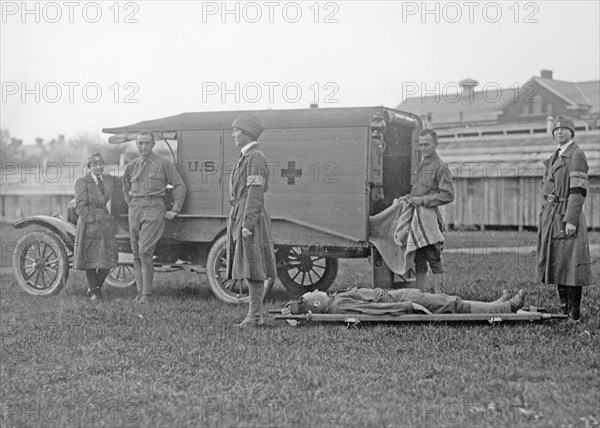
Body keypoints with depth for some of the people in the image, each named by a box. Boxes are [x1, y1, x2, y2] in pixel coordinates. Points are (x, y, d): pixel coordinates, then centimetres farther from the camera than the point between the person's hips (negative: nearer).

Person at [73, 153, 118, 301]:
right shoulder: (82, 182, -5)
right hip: (89, 224, -4)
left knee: (108, 258, 1)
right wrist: (93, 219, -14)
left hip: (107, 223, 4)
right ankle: (94, 291, 15)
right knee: (91, 257, 1)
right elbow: (80, 207, -9)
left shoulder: (109, 180, 9)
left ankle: (97, 287, 21)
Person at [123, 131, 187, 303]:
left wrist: (174, 210, -1)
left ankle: (147, 293, -11)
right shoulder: (131, 166, 13)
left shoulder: (163, 164, 0)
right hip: (134, 210, 5)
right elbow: (126, 189, 29)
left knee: (145, 251, -15)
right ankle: (140, 290, 11)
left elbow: (180, 186, 2)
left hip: (153, 208, -5)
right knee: (136, 253, 5)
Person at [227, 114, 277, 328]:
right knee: (246, 268, 10)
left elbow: (255, 194, -18)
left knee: (252, 269, -7)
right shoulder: (245, 158, 19)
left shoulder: (256, 158, -11)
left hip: (251, 218, -10)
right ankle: (256, 315, 14)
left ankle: (254, 315, -4)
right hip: (239, 215, 10)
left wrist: (247, 224, -23)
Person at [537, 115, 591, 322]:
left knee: (570, 264, -6)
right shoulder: (556, 156, 18)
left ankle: (574, 313, -2)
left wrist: (571, 220, -22)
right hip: (551, 215, 9)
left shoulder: (576, 155, -9)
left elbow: (578, 190, -17)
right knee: (557, 263, 11)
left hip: (567, 215, -9)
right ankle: (563, 307, 19)